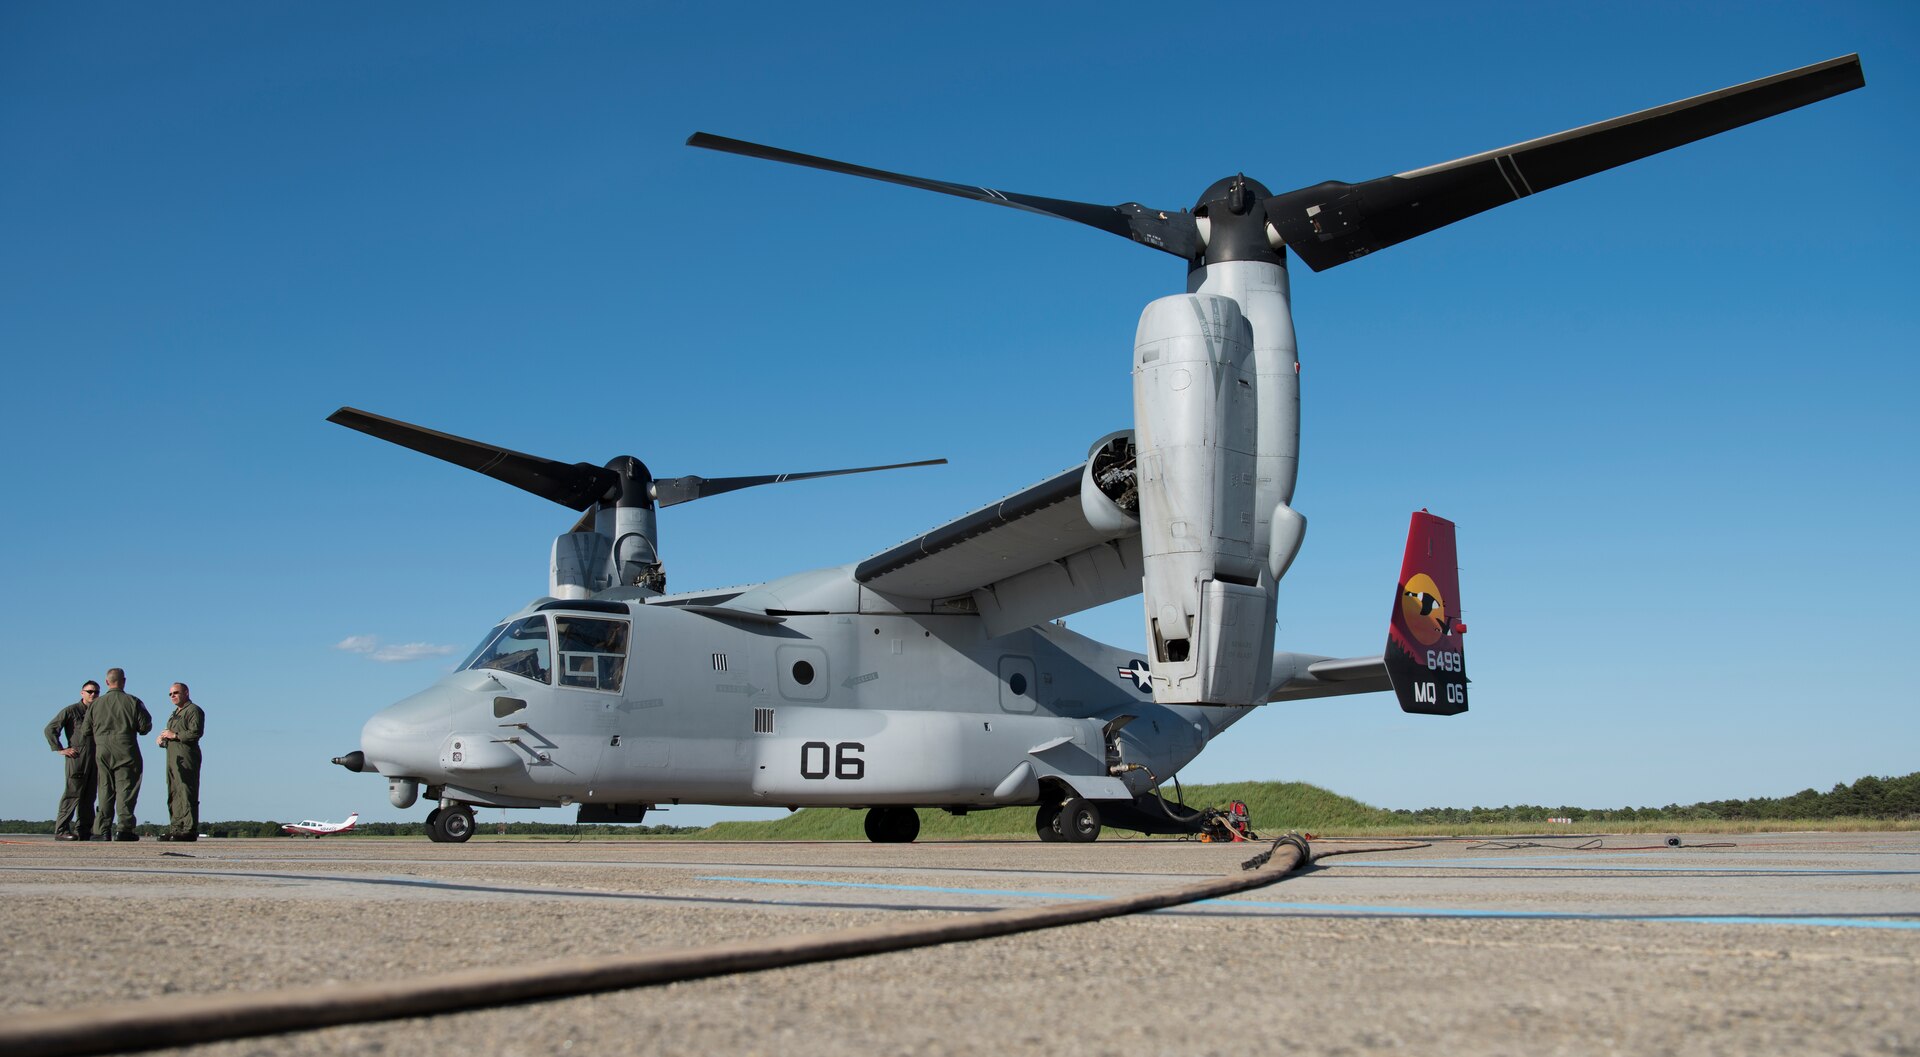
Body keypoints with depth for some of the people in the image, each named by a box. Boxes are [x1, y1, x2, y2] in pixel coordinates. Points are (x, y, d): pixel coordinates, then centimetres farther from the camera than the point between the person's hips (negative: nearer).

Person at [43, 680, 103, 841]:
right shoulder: (71, 711, 1)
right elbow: (50, 729, -3)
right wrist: (60, 749, -8)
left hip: (94, 758, 6)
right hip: (77, 757, -6)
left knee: (88, 796, 6)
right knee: (73, 793, -12)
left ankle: (83, 831, 9)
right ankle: (61, 830, -11)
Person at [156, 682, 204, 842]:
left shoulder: (193, 710, -2)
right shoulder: (175, 713, 28)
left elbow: (196, 732, -16)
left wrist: (175, 735, -14)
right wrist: (162, 740, 10)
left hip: (187, 756, -10)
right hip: (173, 756, 10)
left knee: (187, 792, -14)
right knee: (174, 794, 7)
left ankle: (190, 829, -18)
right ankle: (177, 828, 8)